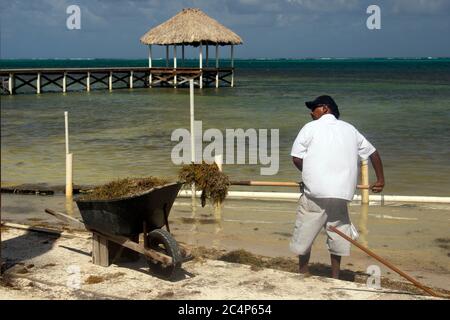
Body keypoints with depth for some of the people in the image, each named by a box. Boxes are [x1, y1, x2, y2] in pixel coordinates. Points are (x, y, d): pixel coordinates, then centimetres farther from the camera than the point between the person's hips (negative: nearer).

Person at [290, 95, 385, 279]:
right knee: (337, 233, 15)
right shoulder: (349, 129, 17)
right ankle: (335, 277, 18)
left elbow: (296, 158, -2)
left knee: (304, 236, 8)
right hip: (341, 194, 4)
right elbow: (373, 153, 22)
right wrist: (380, 180, 32)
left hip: (315, 192, -4)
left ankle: (303, 275, 15)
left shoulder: (310, 128, 3)